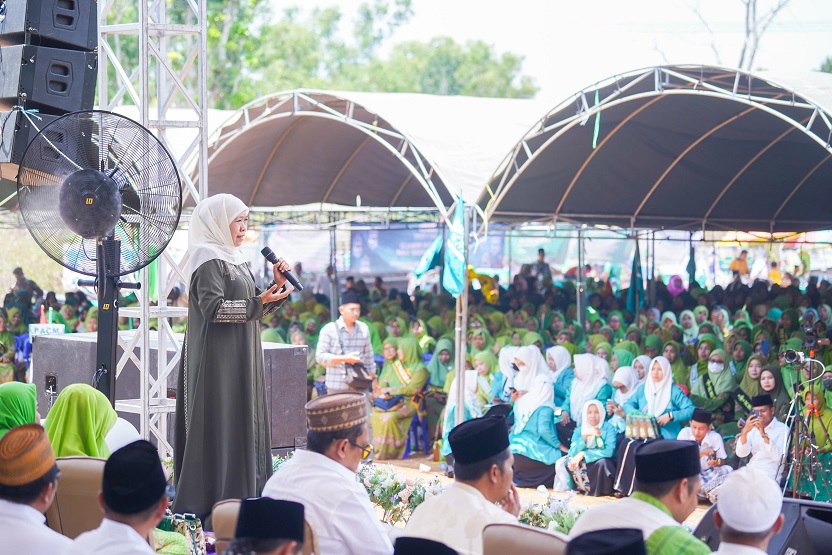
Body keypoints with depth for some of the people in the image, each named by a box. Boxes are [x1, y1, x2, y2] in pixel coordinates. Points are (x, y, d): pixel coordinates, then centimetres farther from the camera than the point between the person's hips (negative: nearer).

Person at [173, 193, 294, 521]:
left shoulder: (233, 260, 17)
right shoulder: (209, 261, -12)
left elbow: (253, 308, 20)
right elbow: (212, 307, -22)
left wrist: (276, 287, 4)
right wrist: (258, 302, -25)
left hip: (241, 360, 10)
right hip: (218, 361, -10)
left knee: (243, 425, 9)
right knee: (220, 424, -9)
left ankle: (242, 493, 13)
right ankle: (212, 502, -6)